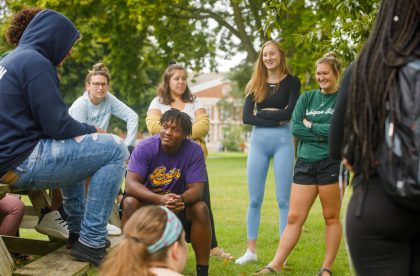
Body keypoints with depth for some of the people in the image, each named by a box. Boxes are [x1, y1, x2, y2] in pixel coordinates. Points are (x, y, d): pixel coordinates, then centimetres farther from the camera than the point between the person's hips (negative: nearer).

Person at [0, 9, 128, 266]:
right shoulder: (36, 62, -12)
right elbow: (57, 126, -16)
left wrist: (86, 131, 16)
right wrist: (93, 130, 2)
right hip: (24, 162, -10)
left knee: (73, 151, 34)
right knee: (115, 149, -8)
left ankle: (77, 230, 30)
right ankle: (91, 242, -8)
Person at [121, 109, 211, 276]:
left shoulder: (194, 151, -14)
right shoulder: (145, 147, -18)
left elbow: (197, 188, -19)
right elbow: (130, 184, -28)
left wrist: (181, 199, -45)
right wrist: (160, 199, -46)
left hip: (179, 205, 1)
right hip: (147, 201, -1)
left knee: (201, 209, -26)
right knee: (130, 202, -31)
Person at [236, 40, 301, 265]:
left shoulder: (292, 82, 3)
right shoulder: (255, 85, 11)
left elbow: (290, 112, -12)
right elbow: (246, 117, 0)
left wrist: (262, 113, -4)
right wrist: (275, 119, -11)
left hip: (283, 140, -3)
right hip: (258, 141, 3)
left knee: (283, 199, -1)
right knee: (254, 200, 6)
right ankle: (251, 251, 15)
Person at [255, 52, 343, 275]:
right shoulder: (307, 98, 12)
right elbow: (295, 127, -1)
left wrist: (310, 125, -4)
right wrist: (323, 133, -9)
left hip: (332, 163, -3)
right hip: (305, 163, 4)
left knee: (331, 217, 4)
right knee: (294, 218, 3)